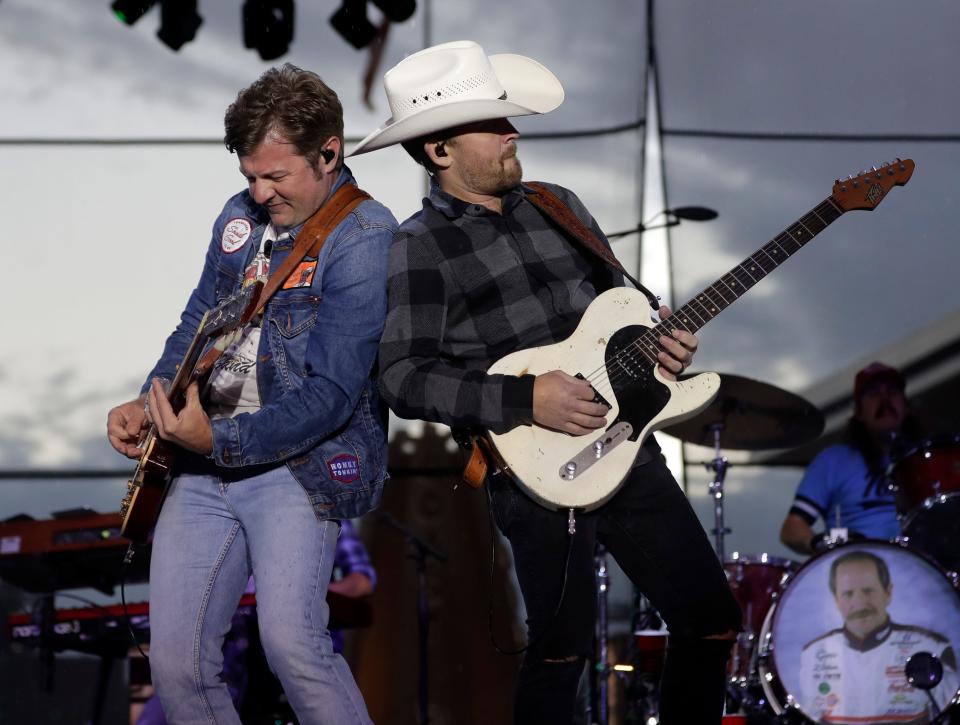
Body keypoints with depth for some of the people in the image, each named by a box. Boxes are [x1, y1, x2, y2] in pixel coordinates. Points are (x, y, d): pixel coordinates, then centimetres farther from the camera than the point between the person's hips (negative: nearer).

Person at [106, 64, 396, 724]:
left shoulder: (365, 240, -12)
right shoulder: (244, 215, 12)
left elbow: (330, 392, -19)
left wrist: (221, 441, -29)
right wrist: (150, 405, 4)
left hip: (299, 463, -7)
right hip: (203, 467, 7)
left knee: (291, 643, -23)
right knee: (176, 659, 2)